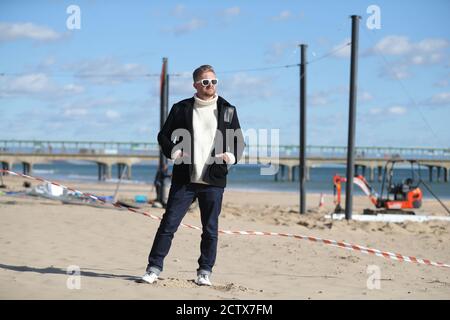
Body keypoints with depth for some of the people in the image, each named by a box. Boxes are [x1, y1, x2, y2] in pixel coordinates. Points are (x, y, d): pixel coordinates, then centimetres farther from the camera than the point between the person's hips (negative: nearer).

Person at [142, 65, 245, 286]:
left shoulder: (227, 110, 8)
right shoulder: (181, 108, 5)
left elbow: (239, 141, 12)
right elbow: (164, 135, 10)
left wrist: (231, 156, -8)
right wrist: (173, 152, -10)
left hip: (213, 179, 1)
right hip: (184, 178, -1)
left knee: (210, 228, 5)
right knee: (169, 223, -3)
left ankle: (205, 272, 16)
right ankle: (154, 268, 2)